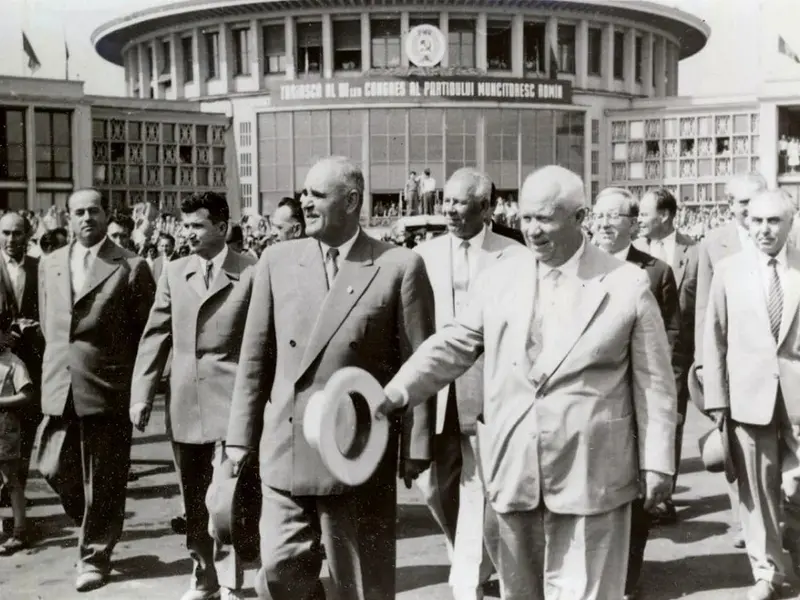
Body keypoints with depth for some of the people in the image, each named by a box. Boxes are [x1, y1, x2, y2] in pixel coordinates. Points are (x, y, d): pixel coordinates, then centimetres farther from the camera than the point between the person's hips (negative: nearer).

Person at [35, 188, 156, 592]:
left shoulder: (131, 268, -6)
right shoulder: (50, 264, 10)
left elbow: (147, 333, -2)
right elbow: (48, 325, 18)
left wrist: (139, 386, -2)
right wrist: (58, 364, 13)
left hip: (107, 391, -4)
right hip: (59, 389, 5)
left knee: (102, 481, 5)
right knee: (55, 470, 10)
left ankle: (95, 556, 22)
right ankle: (93, 524, 37)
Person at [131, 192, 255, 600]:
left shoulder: (250, 273, -6)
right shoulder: (173, 273, 9)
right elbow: (155, 336, 9)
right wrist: (142, 394, 3)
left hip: (230, 401, -5)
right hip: (184, 403, 5)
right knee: (192, 499, 15)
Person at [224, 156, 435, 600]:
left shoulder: (400, 266, -6)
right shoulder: (277, 261, 4)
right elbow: (256, 356, 7)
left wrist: (415, 450, -6)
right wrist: (241, 436, 6)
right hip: (286, 451, 3)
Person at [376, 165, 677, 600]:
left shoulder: (627, 284, -2)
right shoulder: (498, 279, 6)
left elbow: (653, 382, 0)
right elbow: (453, 346, 7)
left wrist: (657, 463, -2)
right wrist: (396, 393, -6)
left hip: (590, 473, -3)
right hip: (512, 468, 4)